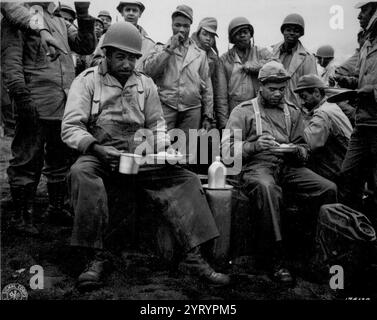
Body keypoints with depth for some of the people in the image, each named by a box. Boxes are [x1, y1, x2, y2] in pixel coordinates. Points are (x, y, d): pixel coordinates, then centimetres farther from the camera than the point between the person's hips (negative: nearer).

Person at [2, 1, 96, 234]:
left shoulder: (61, 23, 22)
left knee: (61, 160, 13)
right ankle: (22, 216, 9)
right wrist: (22, 95, -17)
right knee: (28, 162, -1)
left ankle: (57, 208, 27)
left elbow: (86, 46, 14)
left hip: (66, 106, 7)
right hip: (36, 106, -7)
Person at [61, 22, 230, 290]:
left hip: (140, 156, 3)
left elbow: (157, 125, 16)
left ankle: (194, 258, -17)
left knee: (185, 179, -16)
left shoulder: (146, 84, 13)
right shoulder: (88, 81, 1)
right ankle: (98, 257, -27)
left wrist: (161, 148, -7)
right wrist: (98, 148, -25)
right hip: (99, 155, -3)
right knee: (82, 173, -36)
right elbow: (70, 127, -8)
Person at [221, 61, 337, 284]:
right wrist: (254, 145, -16)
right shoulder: (243, 111, 10)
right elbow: (227, 149, 0)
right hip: (257, 165, -4)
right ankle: (274, 259, -28)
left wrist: (296, 151, -6)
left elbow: (305, 150, 18)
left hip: (289, 166, 4)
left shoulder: (293, 113, 22)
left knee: (329, 189, -21)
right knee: (267, 188, -39)